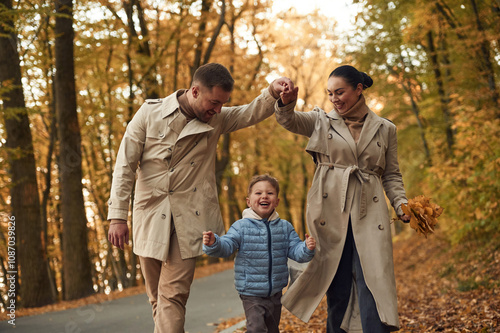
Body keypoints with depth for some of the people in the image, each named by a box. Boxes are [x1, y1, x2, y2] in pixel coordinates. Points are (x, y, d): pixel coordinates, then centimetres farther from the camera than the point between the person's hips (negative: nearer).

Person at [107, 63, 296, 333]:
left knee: (173, 295, -8)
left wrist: (273, 93, -32)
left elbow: (252, 112, -9)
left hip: (188, 219, 0)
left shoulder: (217, 120, 3)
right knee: (157, 298, 11)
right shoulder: (150, 113, -4)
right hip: (150, 217, 0)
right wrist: (117, 216, -8)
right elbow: (125, 166, -4)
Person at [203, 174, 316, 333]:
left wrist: (307, 249, -22)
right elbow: (226, 246, -15)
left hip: (275, 293, 4)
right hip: (251, 294, -4)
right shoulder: (241, 227, -8)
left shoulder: (285, 227, 2)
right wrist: (213, 243, -36)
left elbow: (295, 251, 0)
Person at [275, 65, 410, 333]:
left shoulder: (385, 129, 12)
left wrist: (402, 205, -2)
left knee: (373, 283, -10)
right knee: (337, 286, 3)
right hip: (330, 213, 0)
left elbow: (391, 175, 14)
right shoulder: (322, 122, 11)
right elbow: (287, 120, -4)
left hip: (369, 213, 0)